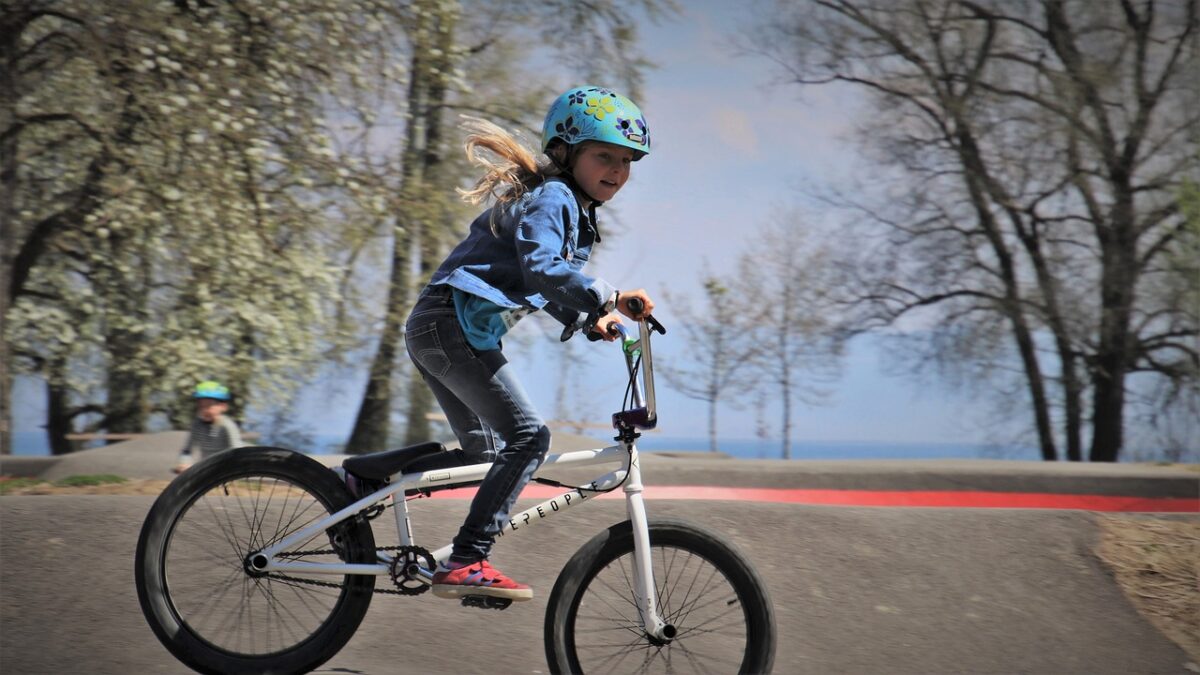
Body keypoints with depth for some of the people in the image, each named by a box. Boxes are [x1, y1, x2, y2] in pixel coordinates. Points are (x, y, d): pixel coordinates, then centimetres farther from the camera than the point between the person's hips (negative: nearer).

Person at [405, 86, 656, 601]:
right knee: (527, 436, -16)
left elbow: (552, 287, 27)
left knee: (484, 450, 17)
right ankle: (465, 562, -20)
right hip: (453, 322, -10)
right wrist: (608, 296, -37)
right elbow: (540, 268, -28)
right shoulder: (551, 197, -10)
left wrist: (590, 320, 12)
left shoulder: (574, 211, 21)